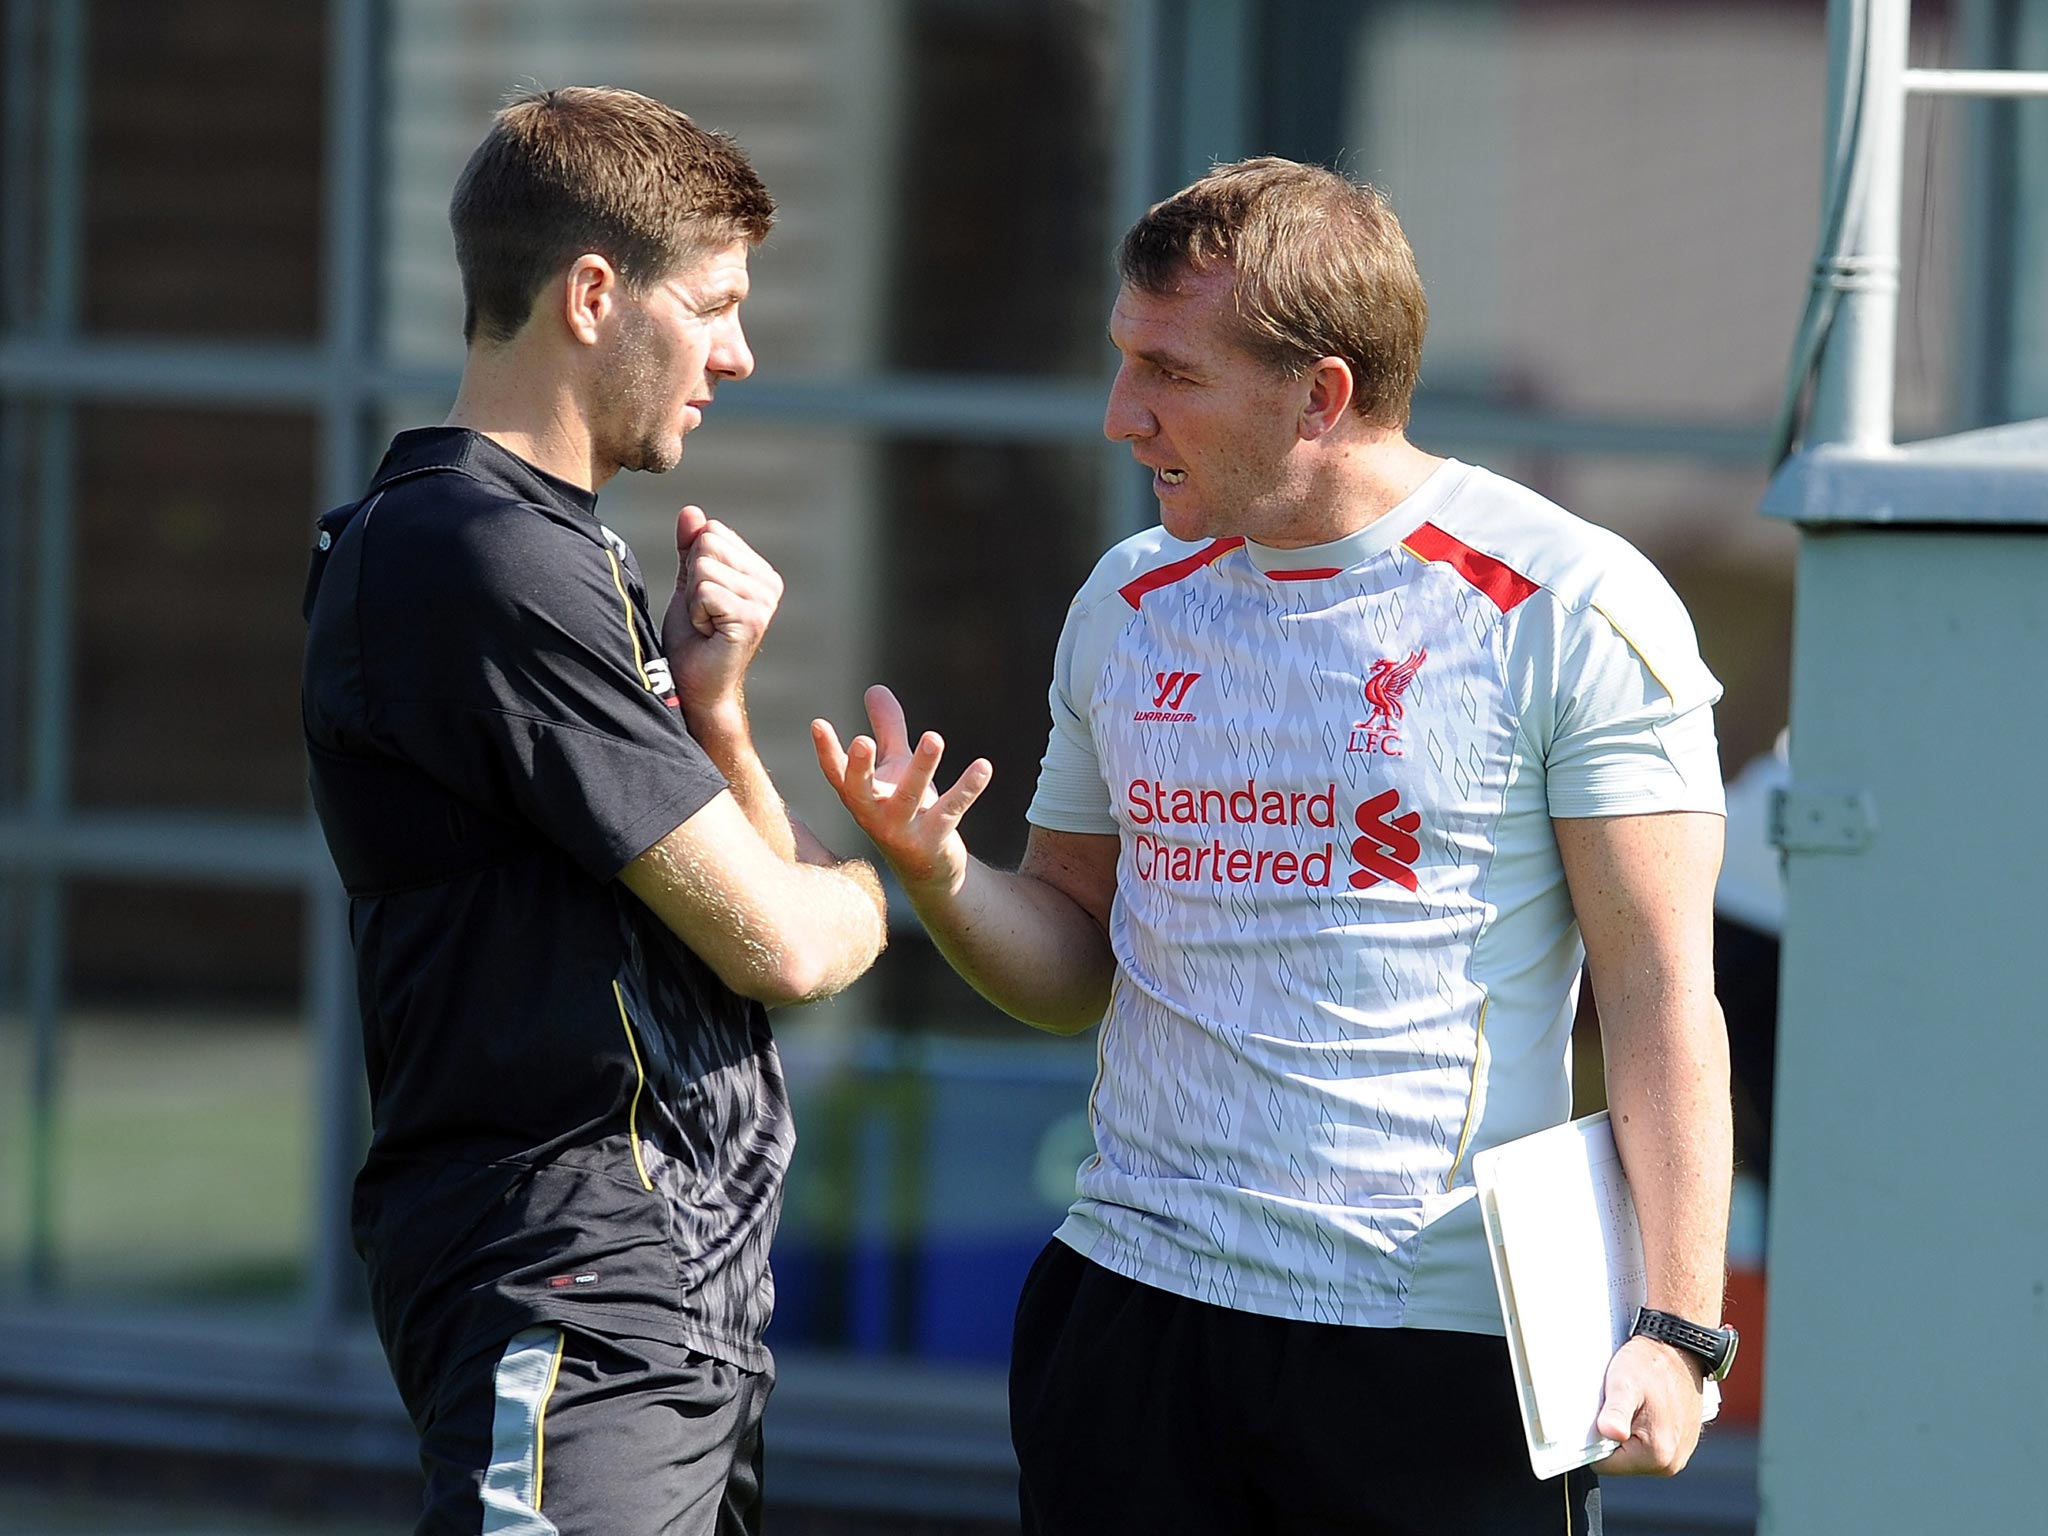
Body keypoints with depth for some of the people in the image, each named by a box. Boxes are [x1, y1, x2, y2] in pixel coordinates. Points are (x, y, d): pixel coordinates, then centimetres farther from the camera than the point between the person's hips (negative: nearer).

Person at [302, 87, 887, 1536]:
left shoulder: (572, 553, 19)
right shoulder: (491, 561, -15)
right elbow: (775, 945, -14)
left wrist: (712, 703, -2)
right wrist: (863, 892, 8)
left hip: (695, 1291, 10)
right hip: (574, 1301, -10)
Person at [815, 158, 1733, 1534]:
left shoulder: (1568, 607, -6)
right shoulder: (1129, 605, 12)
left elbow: (1661, 994, -8)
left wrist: (1677, 1331, -16)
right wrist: (937, 871, -3)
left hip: (1447, 1355, -5)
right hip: (1129, 1305, 5)